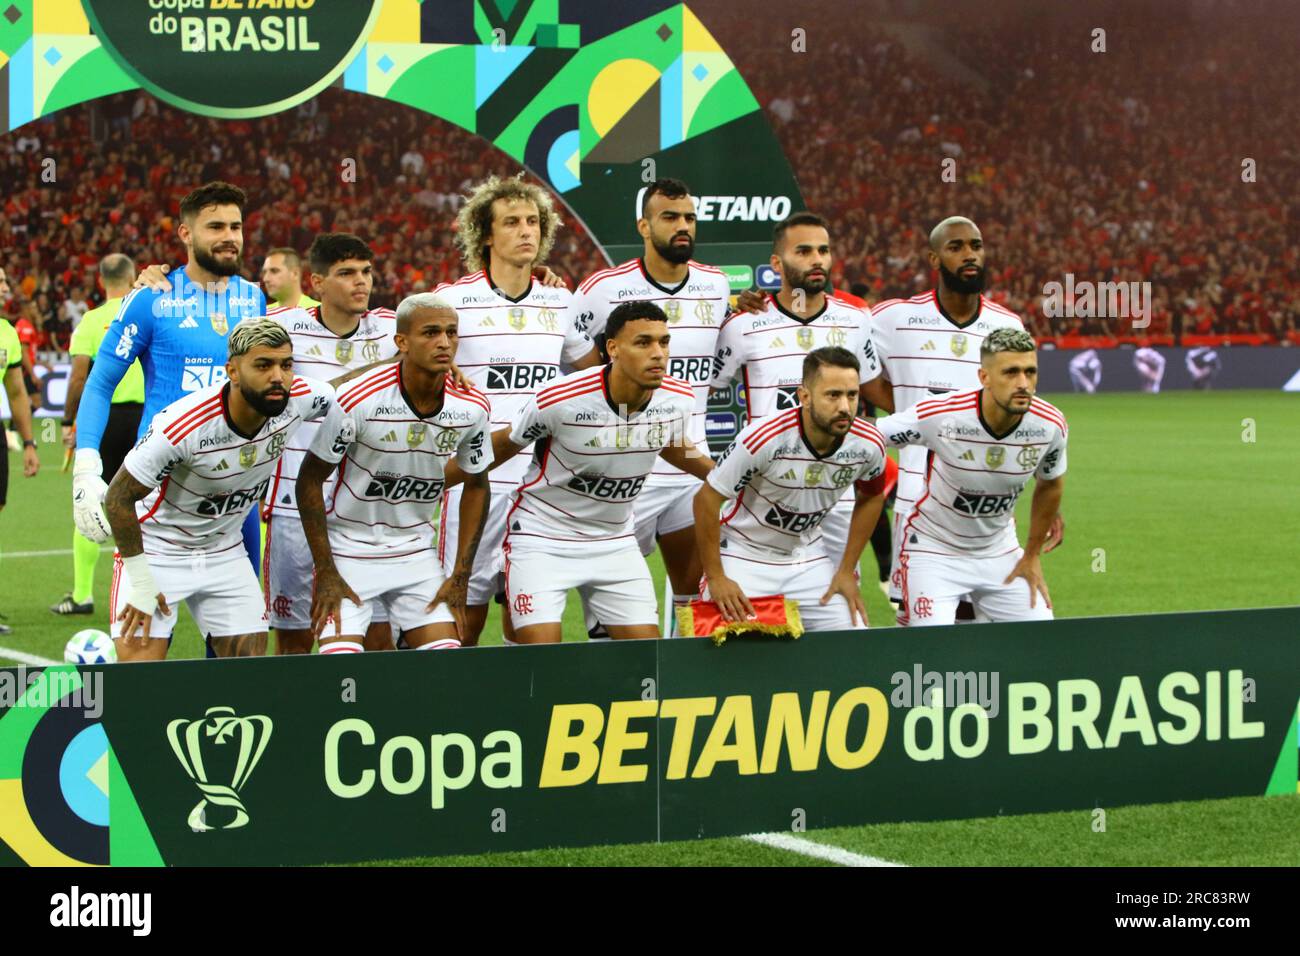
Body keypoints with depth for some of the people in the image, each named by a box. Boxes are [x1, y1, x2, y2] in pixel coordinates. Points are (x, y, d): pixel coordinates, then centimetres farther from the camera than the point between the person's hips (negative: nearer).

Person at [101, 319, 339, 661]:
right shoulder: (185, 425, -31)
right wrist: (142, 584, -17)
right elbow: (119, 498, -21)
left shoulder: (302, 399, -19)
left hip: (225, 552, 5)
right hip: (157, 550, -5)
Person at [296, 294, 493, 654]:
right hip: (348, 551, -4)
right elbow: (310, 478, -11)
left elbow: (476, 486, 8)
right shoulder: (359, 399, -20)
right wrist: (326, 573, -12)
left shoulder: (472, 407, -8)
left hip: (416, 553, 4)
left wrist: (460, 578, 4)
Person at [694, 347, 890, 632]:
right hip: (743, 555, -4)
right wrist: (715, 577, -16)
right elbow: (706, 500, -19)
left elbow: (871, 498, 8)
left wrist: (847, 571, 5)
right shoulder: (764, 438, -29)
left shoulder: (869, 444, -15)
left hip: (809, 558, 4)